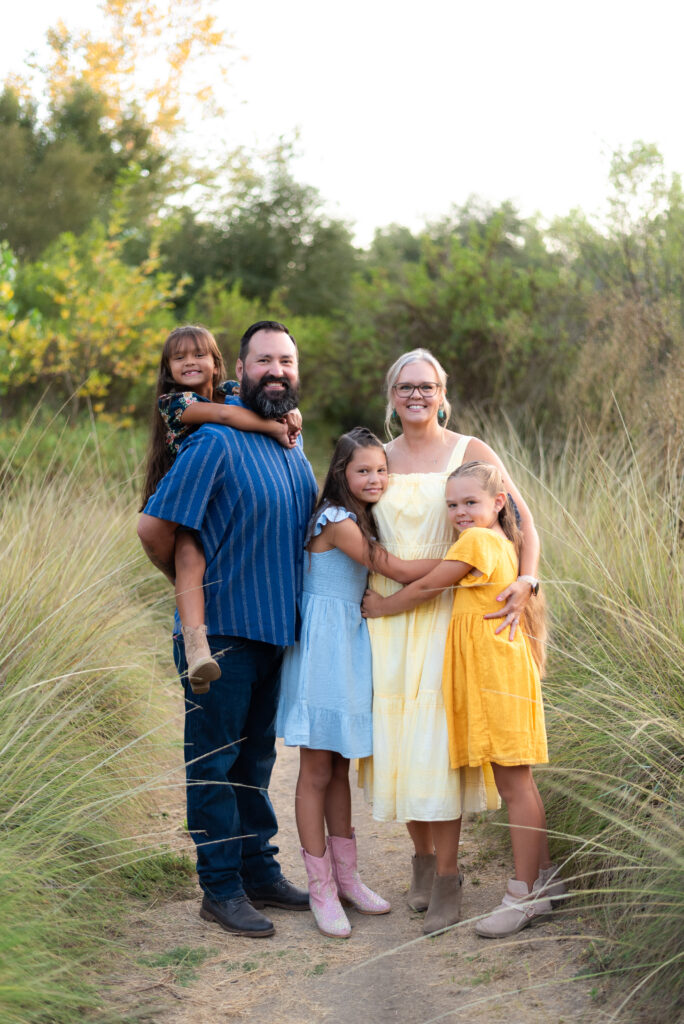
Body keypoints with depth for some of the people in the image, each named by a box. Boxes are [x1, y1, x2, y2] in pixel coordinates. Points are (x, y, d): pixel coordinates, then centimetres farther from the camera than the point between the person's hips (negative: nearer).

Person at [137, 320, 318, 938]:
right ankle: (221, 888, 12)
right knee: (215, 760, 3)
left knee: (256, 755, 17)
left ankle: (260, 872, 28)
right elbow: (154, 525, -19)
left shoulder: (293, 440, 8)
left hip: (276, 626, 8)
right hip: (222, 628, -8)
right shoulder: (218, 443, -17)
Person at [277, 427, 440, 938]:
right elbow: (400, 571, -15)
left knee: (340, 766, 15)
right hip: (322, 646, -8)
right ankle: (322, 888, 8)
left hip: (350, 647, 9)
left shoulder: (365, 521, 13)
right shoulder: (337, 522, -16)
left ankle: (346, 875, 24)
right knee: (317, 771, 0)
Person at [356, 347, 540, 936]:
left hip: (448, 615, -3)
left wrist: (526, 581, -19)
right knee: (397, 736, 4)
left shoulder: (470, 452, 1)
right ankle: (422, 858, 23)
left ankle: (447, 877, 3)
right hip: (387, 615, 3)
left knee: (437, 739, -8)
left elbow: (523, 522, -3)